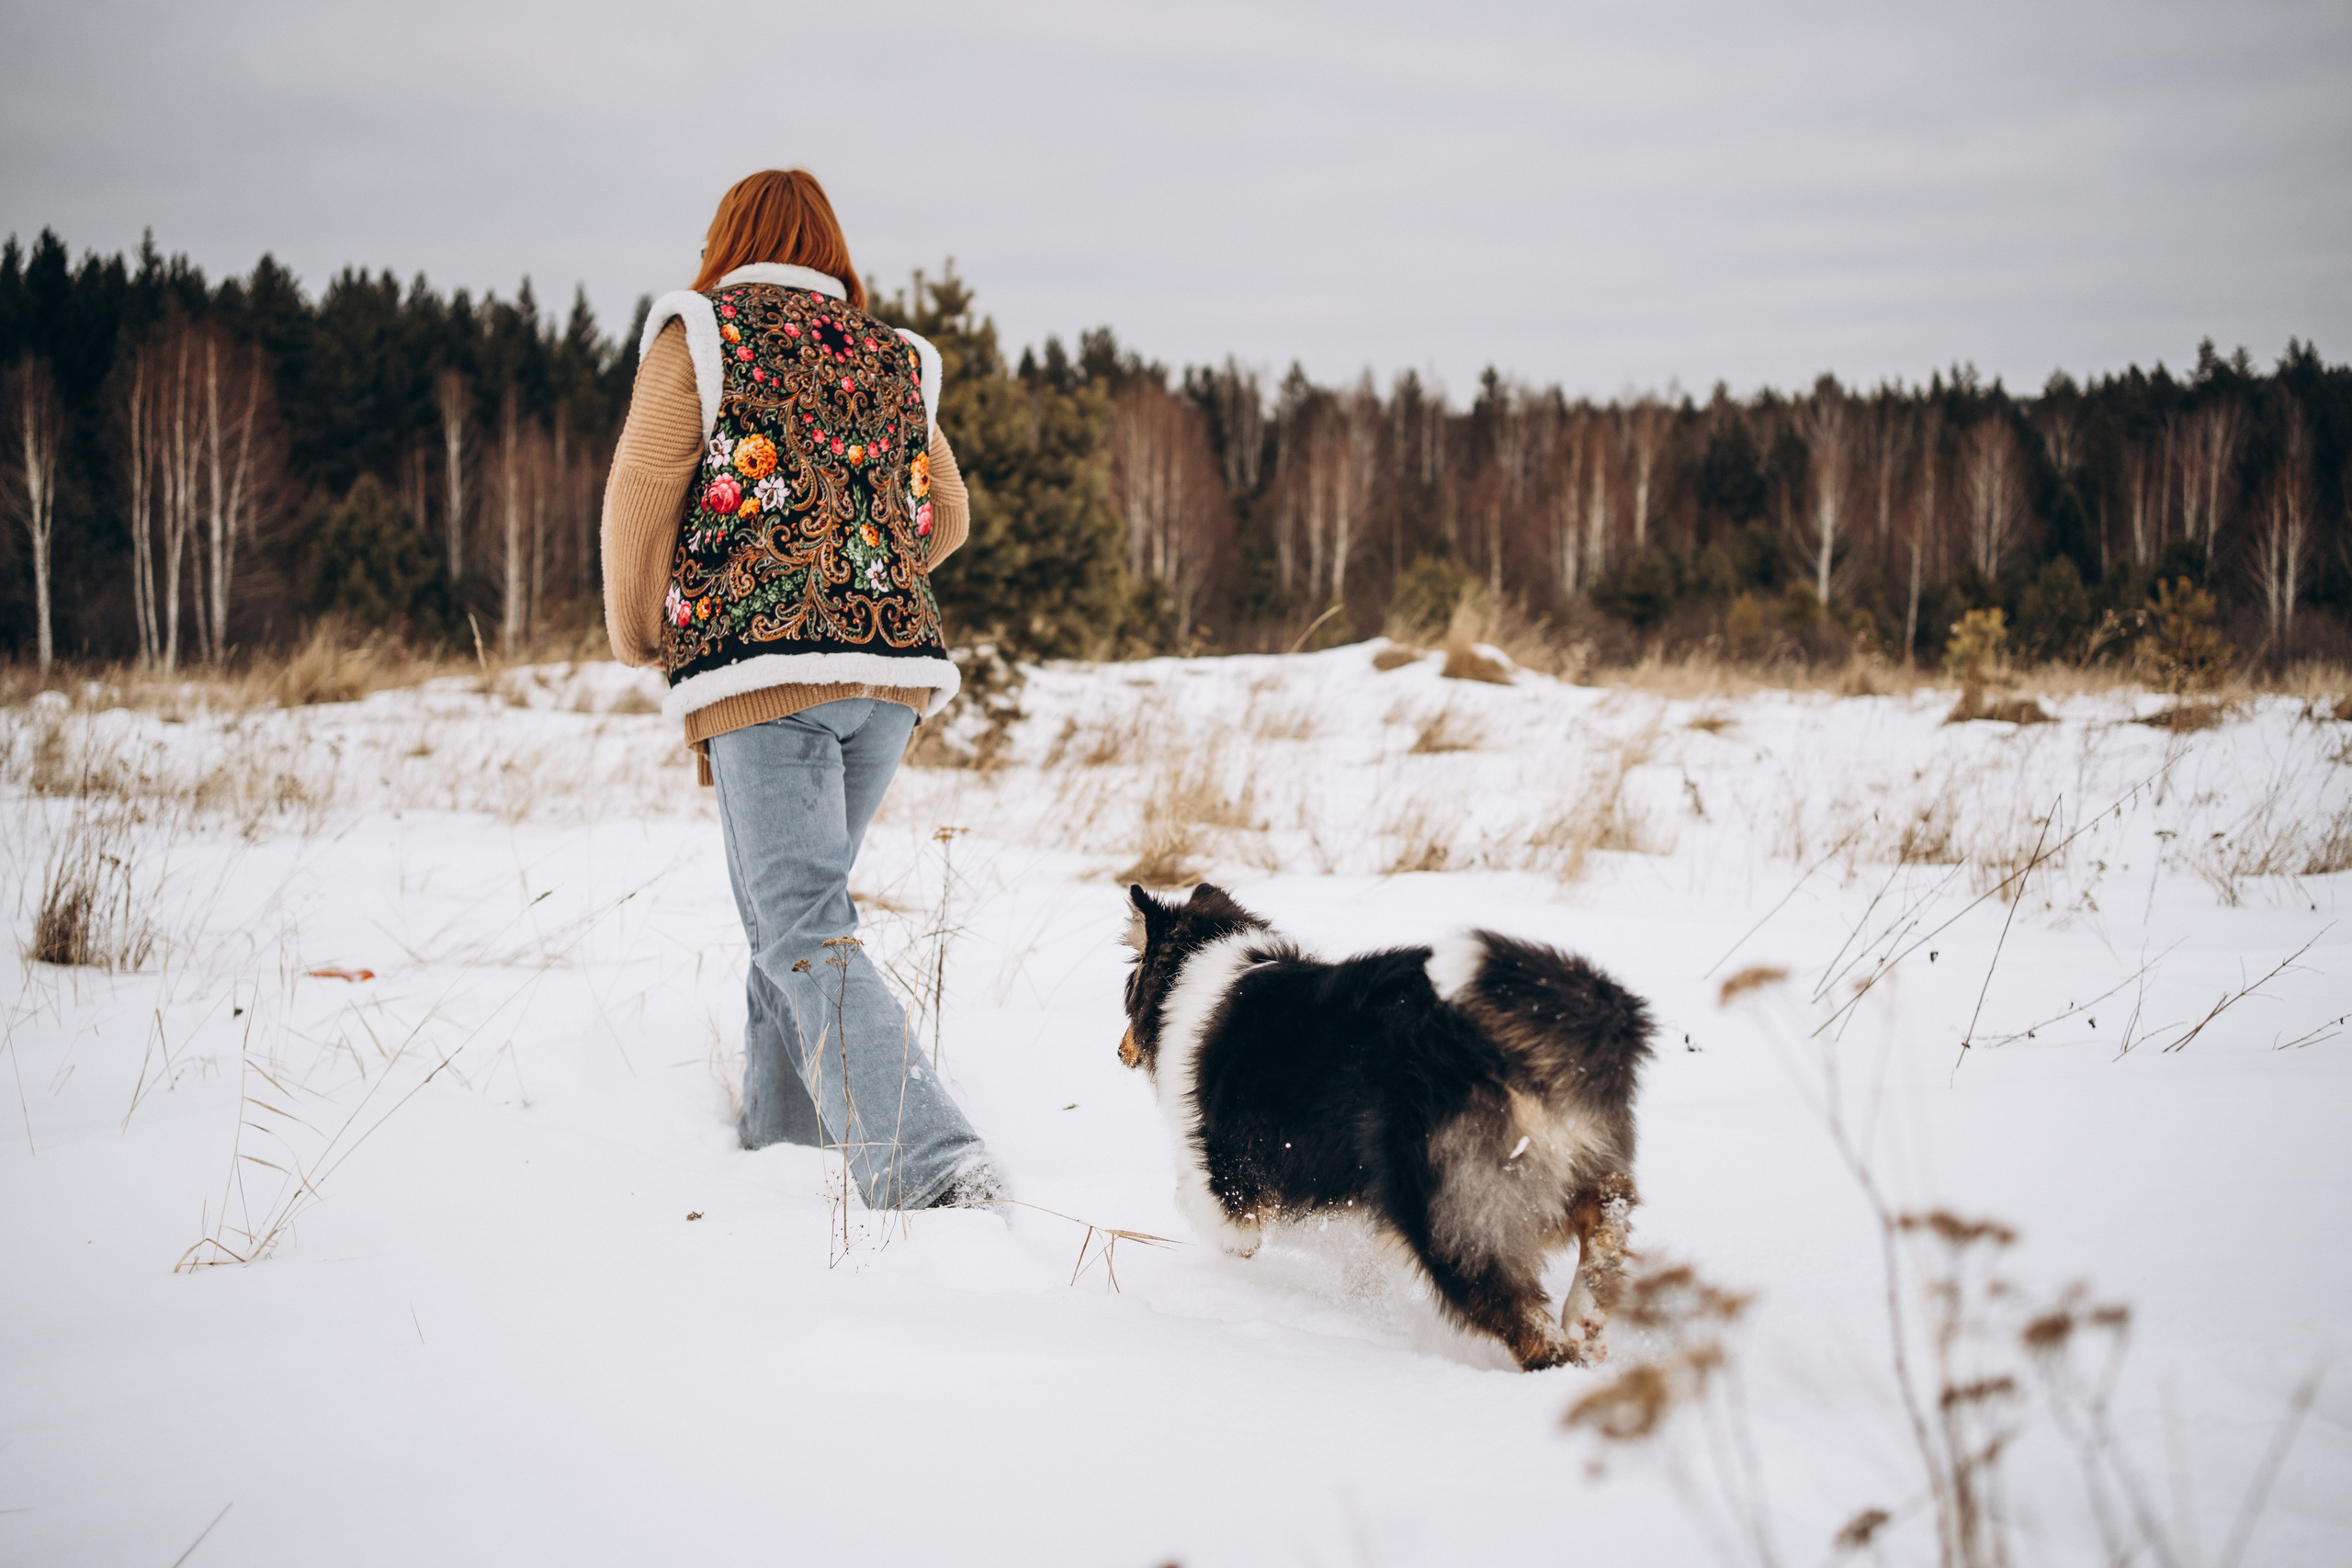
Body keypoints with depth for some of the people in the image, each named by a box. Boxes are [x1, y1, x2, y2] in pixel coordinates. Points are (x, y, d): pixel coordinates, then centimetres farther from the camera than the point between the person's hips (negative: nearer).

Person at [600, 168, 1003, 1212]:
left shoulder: (699, 336, 2)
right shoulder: (892, 359, 17)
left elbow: (641, 497, 0)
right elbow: (946, 515, 25)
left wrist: (635, 638, 15)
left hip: (759, 664, -6)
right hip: (895, 670, 6)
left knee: (805, 935, -11)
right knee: (797, 899, 22)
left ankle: (927, 1164, -26)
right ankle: (778, 1123, 31)